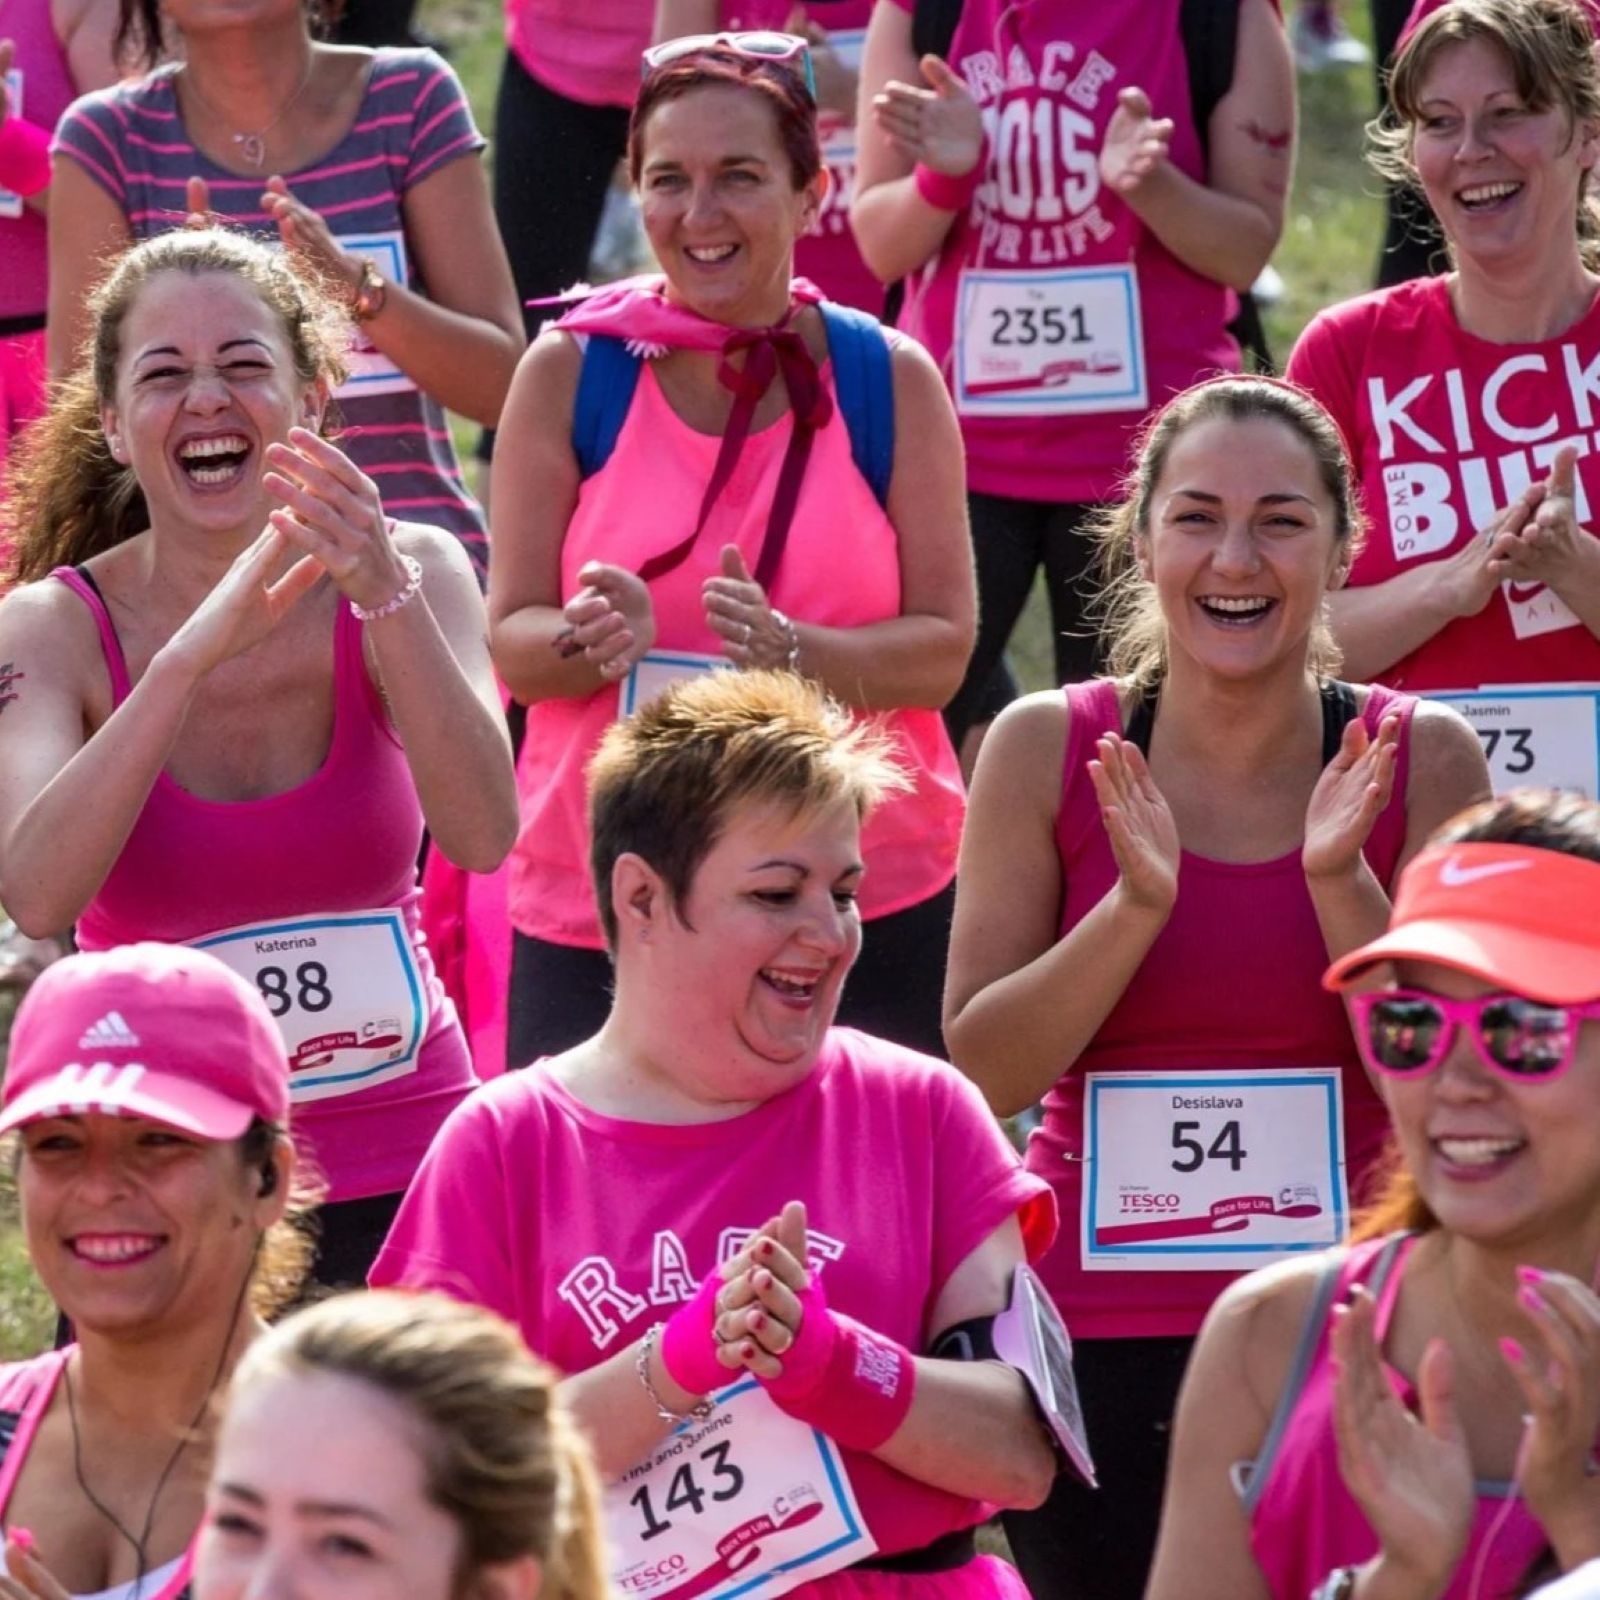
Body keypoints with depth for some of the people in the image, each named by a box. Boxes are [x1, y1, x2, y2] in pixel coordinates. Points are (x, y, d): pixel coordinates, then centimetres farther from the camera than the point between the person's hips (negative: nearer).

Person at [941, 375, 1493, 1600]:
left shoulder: (1421, 760, -2)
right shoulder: (1049, 751, -2)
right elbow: (982, 1072, -5)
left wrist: (1340, 883, -17)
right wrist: (1138, 904, -18)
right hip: (1101, 1337, 0)